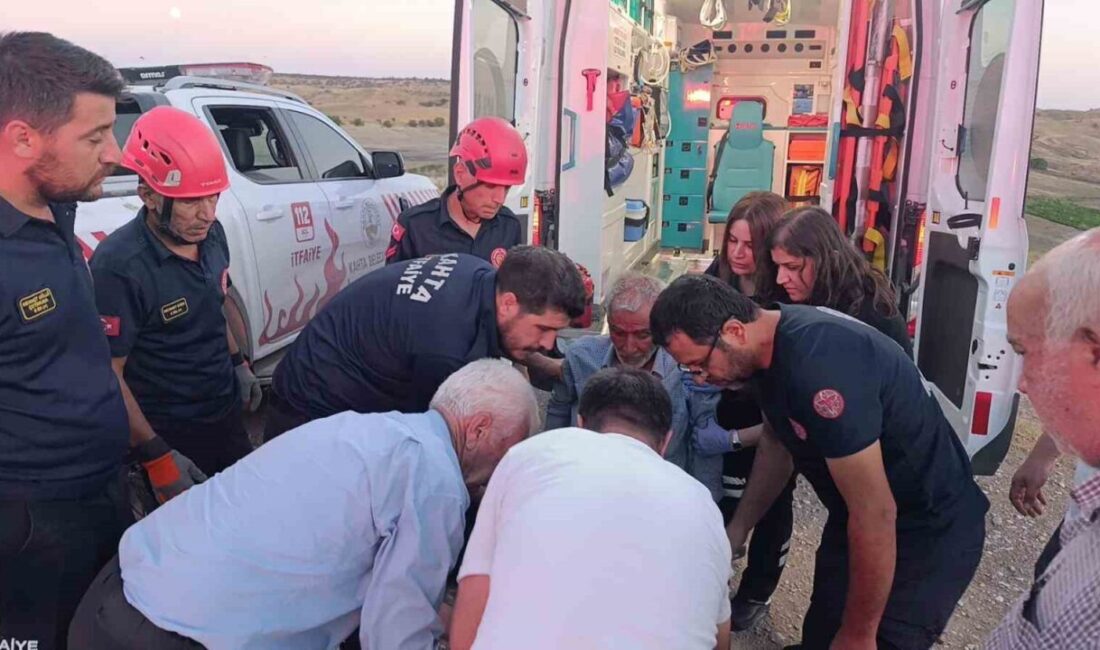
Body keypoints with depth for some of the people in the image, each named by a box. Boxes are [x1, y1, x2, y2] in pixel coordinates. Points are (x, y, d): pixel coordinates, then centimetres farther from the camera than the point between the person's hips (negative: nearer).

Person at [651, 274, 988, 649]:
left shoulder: (818, 364, -35)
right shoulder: (770, 342, -6)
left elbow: (875, 515, -30)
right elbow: (777, 442, 11)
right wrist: (736, 530, 8)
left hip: (931, 532, -8)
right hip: (856, 520, 8)